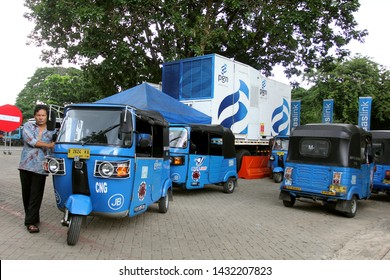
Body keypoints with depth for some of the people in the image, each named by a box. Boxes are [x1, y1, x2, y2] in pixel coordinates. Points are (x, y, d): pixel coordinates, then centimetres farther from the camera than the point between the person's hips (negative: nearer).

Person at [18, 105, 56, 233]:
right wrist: (48, 145, -11)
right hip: (26, 165, 1)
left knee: (36, 195, -5)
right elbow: (30, 140, -9)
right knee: (26, 194, 9)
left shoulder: (52, 131, 9)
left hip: (40, 167, -1)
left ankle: (31, 222, 0)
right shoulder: (28, 126, 7)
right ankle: (32, 218, 25)